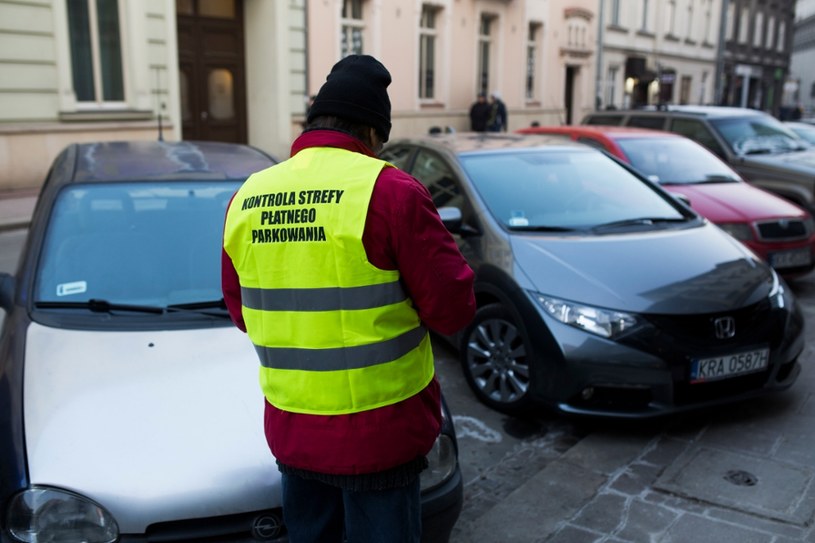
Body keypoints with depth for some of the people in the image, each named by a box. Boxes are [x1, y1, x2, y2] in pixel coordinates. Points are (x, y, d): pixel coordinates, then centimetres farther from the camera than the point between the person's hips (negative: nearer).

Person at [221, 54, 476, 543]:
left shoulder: (246, 197, 2)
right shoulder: (390, 191, -15)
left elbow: (241, 309, 11)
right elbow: (453, 308, -13)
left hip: (289, 429, 5)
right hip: (378, 433, -5)